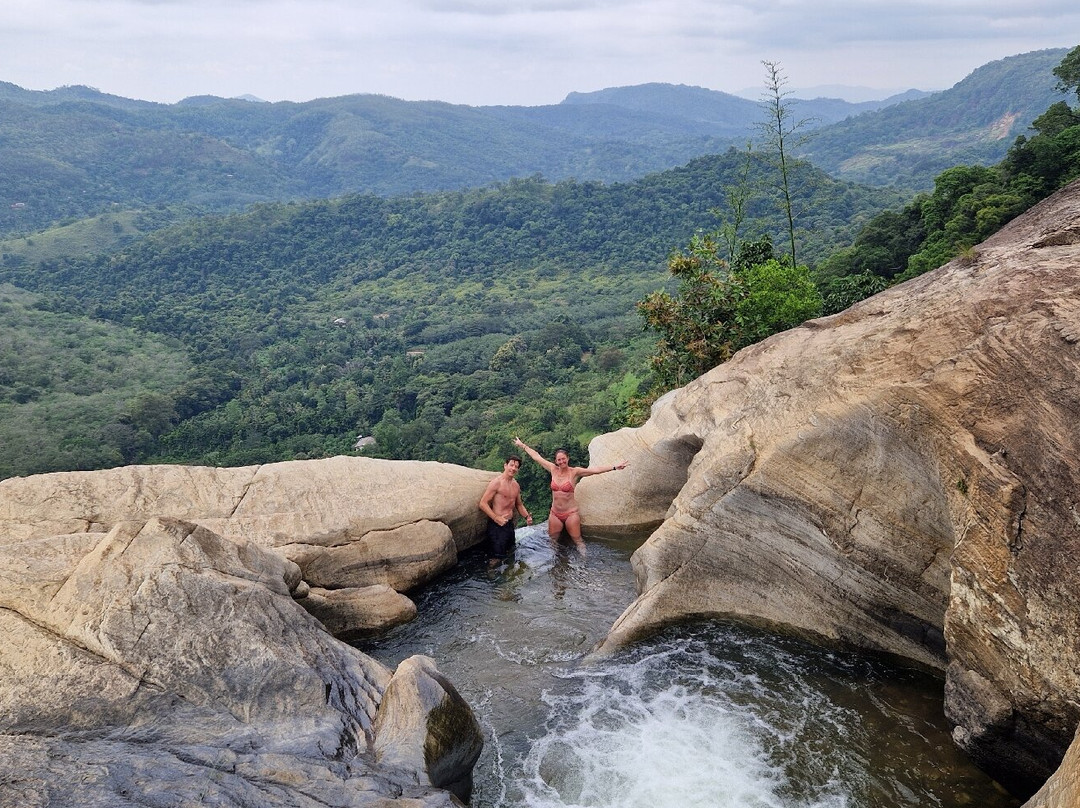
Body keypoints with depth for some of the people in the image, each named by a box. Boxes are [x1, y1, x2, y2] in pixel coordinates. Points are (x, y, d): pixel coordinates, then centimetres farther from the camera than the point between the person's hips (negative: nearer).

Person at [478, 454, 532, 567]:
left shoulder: (516, 485, 11)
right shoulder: (496, 483, -13)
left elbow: (519, 504, 24)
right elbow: (483, 503, -16)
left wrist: (527, 516, 5)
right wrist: (496, 518, -22)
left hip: (510, 523, 8)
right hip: (497, 524, -8)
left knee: (509, 553, 20)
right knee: (496, 558, -7)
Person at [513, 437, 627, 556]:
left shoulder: (574, 472, -11)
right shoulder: (553, 469, 1)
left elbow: (595, 470, -22)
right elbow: (537, 457, 10)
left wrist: (614, 467, -34)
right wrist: (523, 446, 19)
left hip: (571, 514, -4)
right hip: (555, 514, 4)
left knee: (577, 541, 1)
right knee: (552, 542, 13)